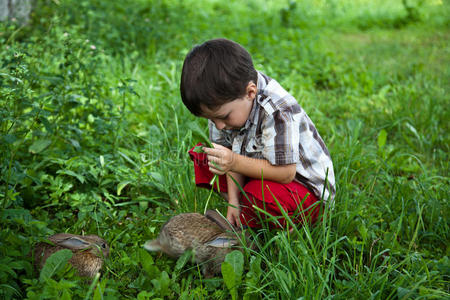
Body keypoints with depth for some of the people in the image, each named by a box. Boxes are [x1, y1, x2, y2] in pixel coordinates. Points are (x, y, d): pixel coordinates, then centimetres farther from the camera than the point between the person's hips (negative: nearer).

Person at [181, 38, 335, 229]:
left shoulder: (277, 112, -32)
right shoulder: (224, 103, -8)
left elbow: (285, 173, -33)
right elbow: (231, 154, -1)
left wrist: (235, 163, -40)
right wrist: (234, 201, -10)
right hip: (263, 173, 8)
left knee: (259, 194, -39)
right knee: (201, 155, 1)